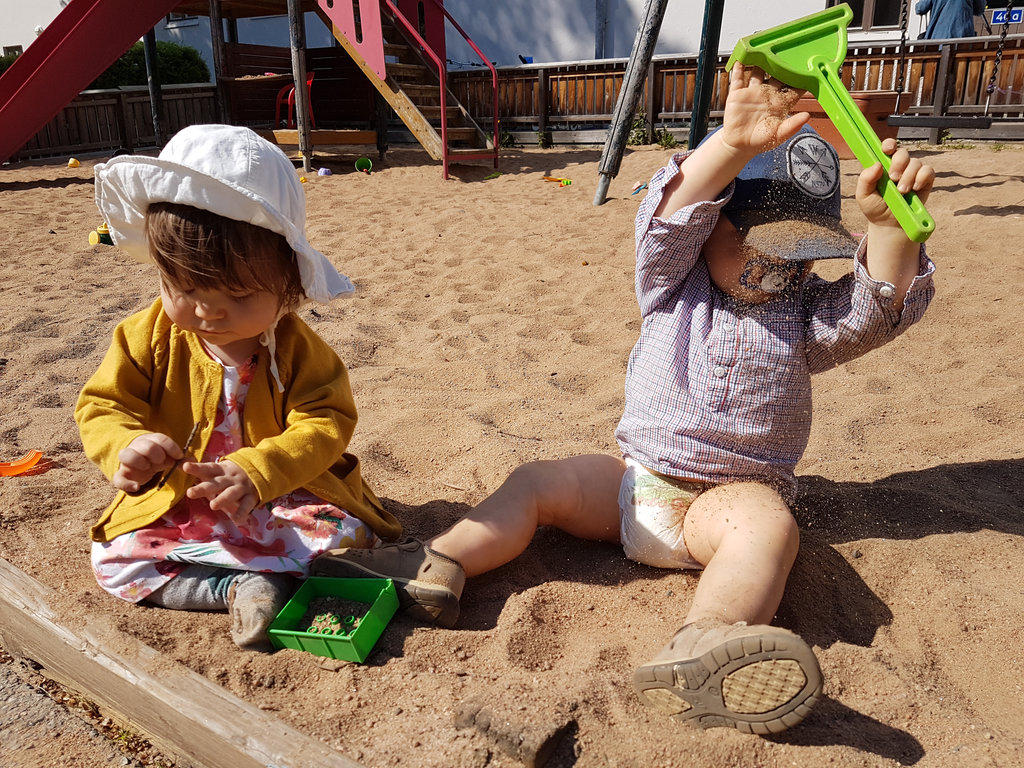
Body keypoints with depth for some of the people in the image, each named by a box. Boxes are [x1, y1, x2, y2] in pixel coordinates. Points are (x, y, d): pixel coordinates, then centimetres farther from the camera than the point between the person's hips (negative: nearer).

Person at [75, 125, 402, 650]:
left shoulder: (297, 349, -14)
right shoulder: (148, 337, -7)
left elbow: (324, 425, -19)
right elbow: (101, 406, -2)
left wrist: (256, 471, -36)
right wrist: (126, 447, -27)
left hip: (284, 497, -2)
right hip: (174, 502, 3)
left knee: (345, 535, -24)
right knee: (112, 561, -16)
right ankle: (237, 587, -19)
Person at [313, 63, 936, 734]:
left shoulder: (805, 314, 3)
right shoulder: (675, 285, 0)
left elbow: (877, 307, -14)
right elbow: (669, 214, -18)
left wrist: (890, 225, -33)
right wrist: (733, 145, -35)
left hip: (734, 494, -2)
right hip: (637, 482, 3)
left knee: (770, 525, -35)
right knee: (538, 483, -10)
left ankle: (699, 651, -59)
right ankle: (435, 569, -14)